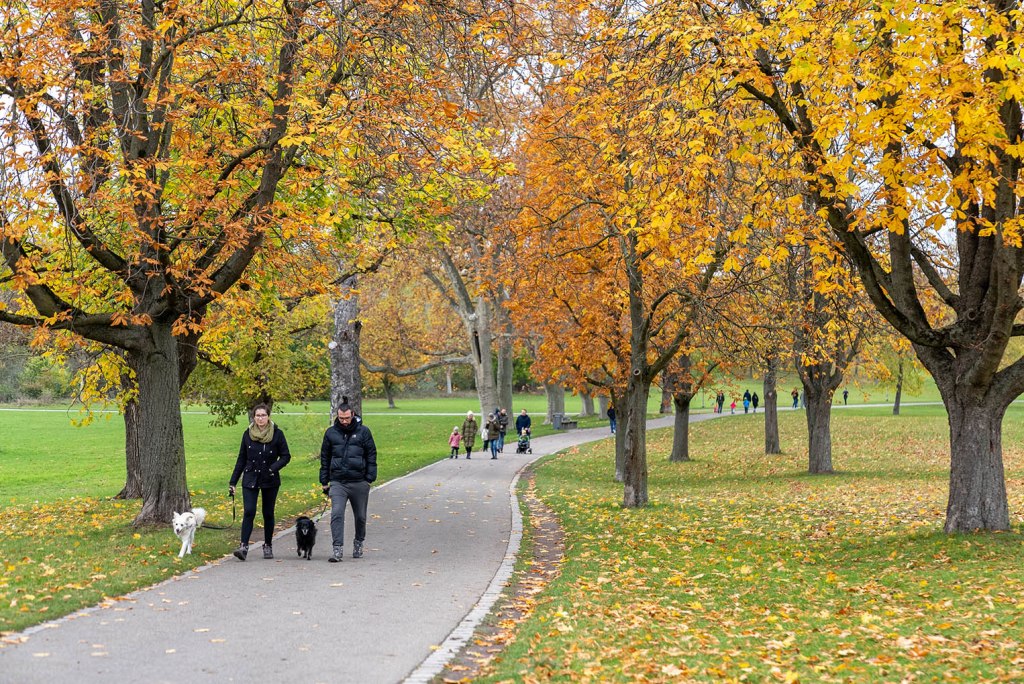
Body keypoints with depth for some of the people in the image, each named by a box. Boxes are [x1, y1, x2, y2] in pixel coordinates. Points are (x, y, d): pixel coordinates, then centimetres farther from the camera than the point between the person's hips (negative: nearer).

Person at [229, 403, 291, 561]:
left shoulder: (277, 434, -4)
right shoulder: (247, 434, 3)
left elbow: (286, 456, -1)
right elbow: (241, 459, 10)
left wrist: (274, 468, -19)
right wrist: (233, 482, 8)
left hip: (270, 481, -1)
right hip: (250, 479, 1)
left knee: (268, 513, 7)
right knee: (248, 511, -12)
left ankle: (268, 546, 22)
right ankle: (244, 546, -15)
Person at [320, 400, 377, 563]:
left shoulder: (363, 431, 1)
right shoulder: (331, 433, 6)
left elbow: (371, 456, 3)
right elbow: (324, 458, 13)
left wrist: (370, 479, -3)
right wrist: (324, 482, 10)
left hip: (359, 482, 0)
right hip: (337, 482, 1)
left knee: (360, 516, 12)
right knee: (337, 514, -14)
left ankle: (359, 543, 34)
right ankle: (337, 549, -15)